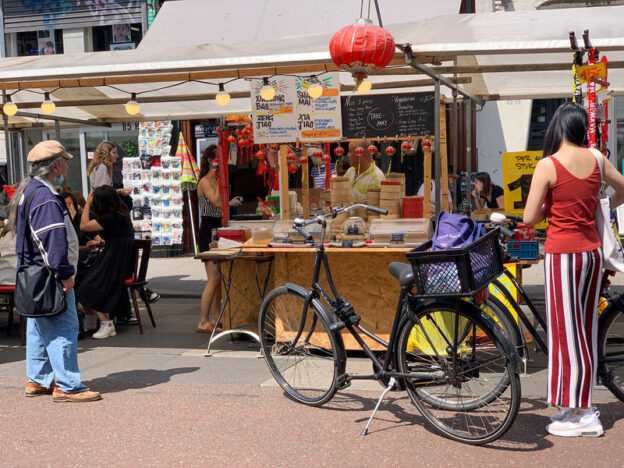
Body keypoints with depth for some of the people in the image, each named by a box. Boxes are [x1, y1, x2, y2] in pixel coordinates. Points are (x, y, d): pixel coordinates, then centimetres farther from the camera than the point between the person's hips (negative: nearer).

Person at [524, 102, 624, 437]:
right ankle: (583, 407, 24)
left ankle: (581, 416, 9)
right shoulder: (596, 160, 3)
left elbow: (529, 219, -12)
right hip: (592, 250, 6)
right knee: (586, 329, 14)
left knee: (567, 330, 2)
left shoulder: (548, 165, -13)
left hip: (563, 253, -6)